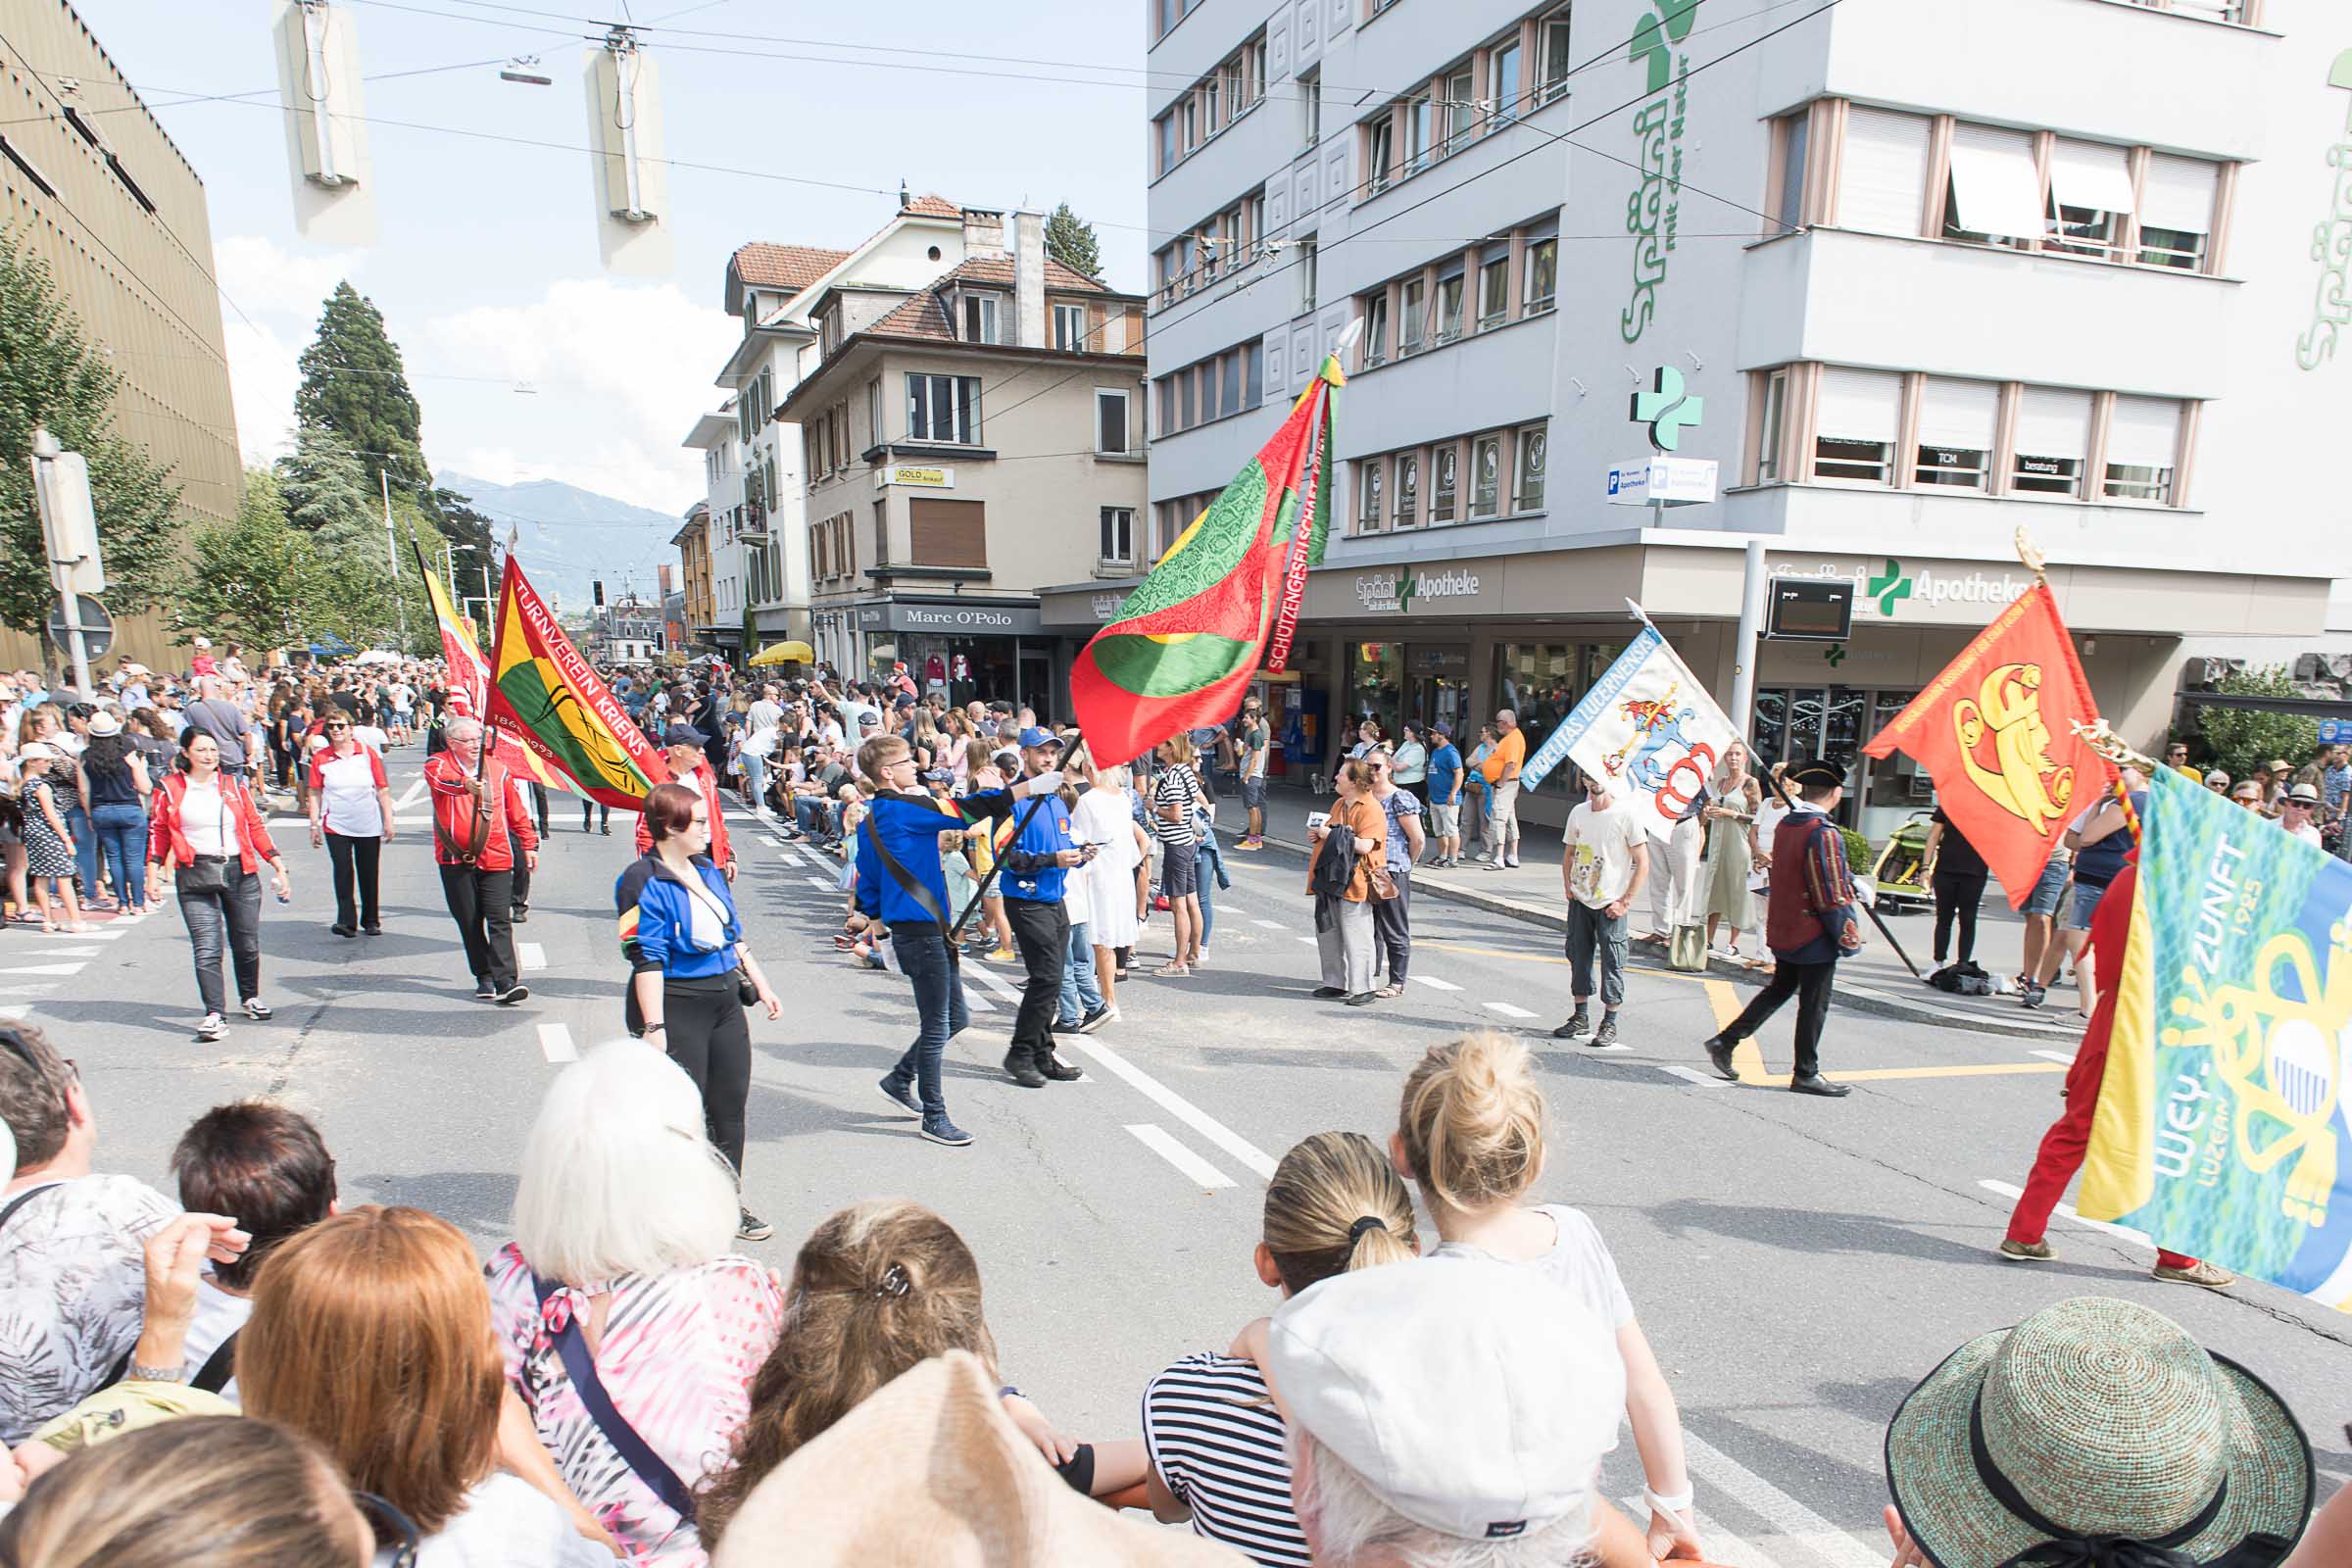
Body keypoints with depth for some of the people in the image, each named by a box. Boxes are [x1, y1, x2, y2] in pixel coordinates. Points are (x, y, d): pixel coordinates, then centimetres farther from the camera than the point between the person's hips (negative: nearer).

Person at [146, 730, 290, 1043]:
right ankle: (215, 1015, -9)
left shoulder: (234, 785, 8)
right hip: (195, 875, -2)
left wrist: (277, 864, 5)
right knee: (206, 949, -10)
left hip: (240, 872, 2)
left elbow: (255, 826, 10)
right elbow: (159, 832, 9)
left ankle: (251, 997, 32)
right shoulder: (170, 789, 4)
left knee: (247, 944, 11)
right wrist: (153, 873, 1)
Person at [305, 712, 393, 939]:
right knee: (343, 871, -9)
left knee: (369, 874, 8)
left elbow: (383, 790, 2)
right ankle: (346, 920, -9)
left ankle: (371, 920, 20)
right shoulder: (320, 757, 1)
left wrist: (388, 821, 0)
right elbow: (315, 793, 6)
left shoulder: (368, 754, 0)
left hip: (369, 826, 0)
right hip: (336, 826, 0)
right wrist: (314, 825, 3)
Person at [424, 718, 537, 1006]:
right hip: (455, 858, 0)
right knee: (469, 923, 8)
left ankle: (506, 982, -12)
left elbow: (515, 809, 15)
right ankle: (484, 976, 21)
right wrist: (465, 784, -48)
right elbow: (442, 779, -26)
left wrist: (530, 843, 16)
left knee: (500, 920, -8)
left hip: (495, 857, 0)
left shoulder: (497, 767, 8)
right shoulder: (438, 764, 0)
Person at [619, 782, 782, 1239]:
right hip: (677, 1008, -7)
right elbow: (647, 959, -17)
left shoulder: (707, 871, 12)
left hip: (725, 1001, 8)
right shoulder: (643, 883, -13)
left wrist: (761, 985, 19)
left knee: (731, 1106, 12)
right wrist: (653, 1026, -20)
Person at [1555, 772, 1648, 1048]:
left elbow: (1643, 863, -8)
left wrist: (1626, 901, -12)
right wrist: (1567, 885, 4)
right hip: (1580, 900, 5)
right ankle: (1580, 1017, 23)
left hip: (1611, 904, -5)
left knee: (1612, 963, 0)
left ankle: (1609, 1024, 10)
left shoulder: (1626, 814, -9)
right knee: (1578, 956, 10)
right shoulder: (1579, 812, 5)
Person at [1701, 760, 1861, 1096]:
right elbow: (1831, 895, -20)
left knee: (1778, 990, 20)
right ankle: (1806, 1074, 15)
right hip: (1814, 936, -8)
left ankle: (1725, 1041, 17)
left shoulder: (1785, 826, 4)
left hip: (1783, 931, 8)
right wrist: (1849, 938, -11)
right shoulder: (1824, 834, -21)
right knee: (1814, 1004, 5)